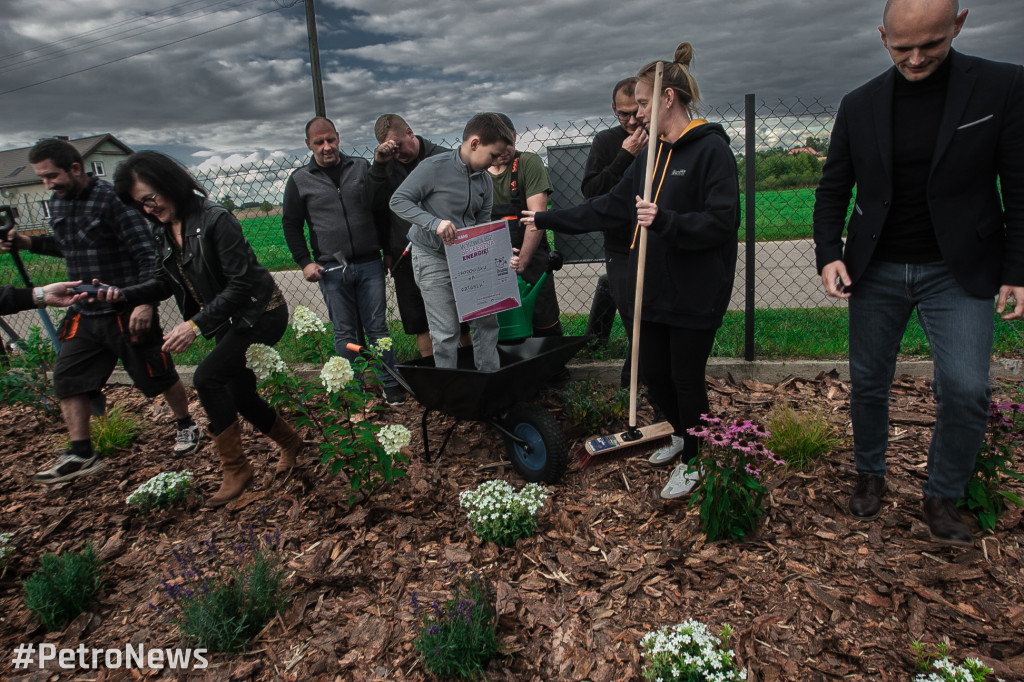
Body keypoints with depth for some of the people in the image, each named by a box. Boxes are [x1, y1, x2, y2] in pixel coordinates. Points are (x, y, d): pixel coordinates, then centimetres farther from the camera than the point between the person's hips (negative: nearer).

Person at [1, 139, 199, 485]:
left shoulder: (113, 200, -16)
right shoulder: (57, 204, 9)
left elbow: (147, 254, -19)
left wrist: (144, 303, -26)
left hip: (127, 312, -7)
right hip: (84, 313, 8)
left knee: (158, 376, 6)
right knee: (67, 379, 5)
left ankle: (186, 426, 28)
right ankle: (81, 454, 14)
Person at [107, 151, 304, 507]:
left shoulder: (214, 219, -23)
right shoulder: (164, 230, 3)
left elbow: (240, 284, -26)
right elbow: (165, 281, 10)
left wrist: (196, 325, -30)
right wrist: (123, 294, -8)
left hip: (260, 314, -9)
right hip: (230, 321, 9)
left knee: (207, 378, -19)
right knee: (239, 395, 11)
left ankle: (235, 468, -4)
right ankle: (290, 442, 36)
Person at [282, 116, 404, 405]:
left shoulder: (362, 167, 8)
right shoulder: (300, 180, 5)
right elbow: (291, 225, 9)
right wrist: (305, 262, -1)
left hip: (369, 264, 1)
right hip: (331, 271, 0)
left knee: (378, 328, 5)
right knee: (345, 333, 5)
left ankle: (391, 385, 14)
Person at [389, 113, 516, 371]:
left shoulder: (484, 179, 4)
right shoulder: (434, 167, -16)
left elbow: (483, 223, 10)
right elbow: (398, 200, -14)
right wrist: (435, 222, -27)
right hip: (433, 258, -6)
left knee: (486, 321, 9)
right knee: (446, 332, -3)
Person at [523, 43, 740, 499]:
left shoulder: (711, 149, -11)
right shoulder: (652, 154, 13)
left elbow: (721, 221, -18)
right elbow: (609, 208, 15)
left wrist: (665, 221, -30)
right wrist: (548, 220, 15)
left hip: (695, 292, -7)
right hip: (655, 288, 7)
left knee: (686, 377, 4)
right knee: (652, 372, 15)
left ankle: (693, 462, 27)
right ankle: (681, 434, 42)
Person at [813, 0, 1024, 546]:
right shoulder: (859, 105, 3)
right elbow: (832, 190, 6)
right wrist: (828, 254, -7)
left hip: (957, 272, -2)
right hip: (876, 270, 2)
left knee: (966, 391, -9)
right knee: (868, 384, 9)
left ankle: (942, 496, 14)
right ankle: (870, 475, 31)